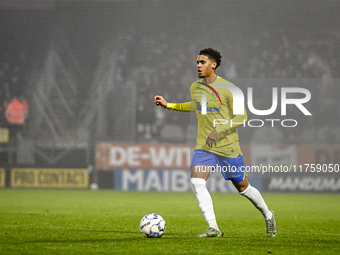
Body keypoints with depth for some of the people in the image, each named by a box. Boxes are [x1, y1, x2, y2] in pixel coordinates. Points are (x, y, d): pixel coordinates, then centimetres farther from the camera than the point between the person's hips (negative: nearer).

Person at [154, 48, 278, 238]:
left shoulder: (227, 89, -12)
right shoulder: (195, 87, 5)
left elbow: (242, 117, -12)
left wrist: (219, 130, -23)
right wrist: (168, 105, 19)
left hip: (228, 147, -4)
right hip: (204, 147, 4)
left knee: (243, 187, 8)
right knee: (197, 181, -20)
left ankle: (268, 215, 34)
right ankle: (213, 228, -20)